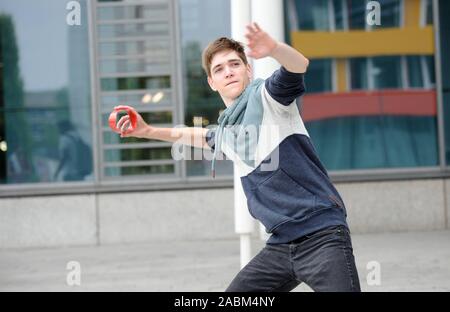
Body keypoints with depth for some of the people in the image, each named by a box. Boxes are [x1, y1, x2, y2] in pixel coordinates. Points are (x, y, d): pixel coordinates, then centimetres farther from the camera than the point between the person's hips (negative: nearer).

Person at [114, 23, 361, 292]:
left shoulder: (265, 95, -5)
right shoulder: (225, 132, 17)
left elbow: (299, 65, -26)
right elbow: (201, 136, 41)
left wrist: (273, 49, -47)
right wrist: (149, 131, 38)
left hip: (322, 236, -8)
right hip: (281, 245, 8)